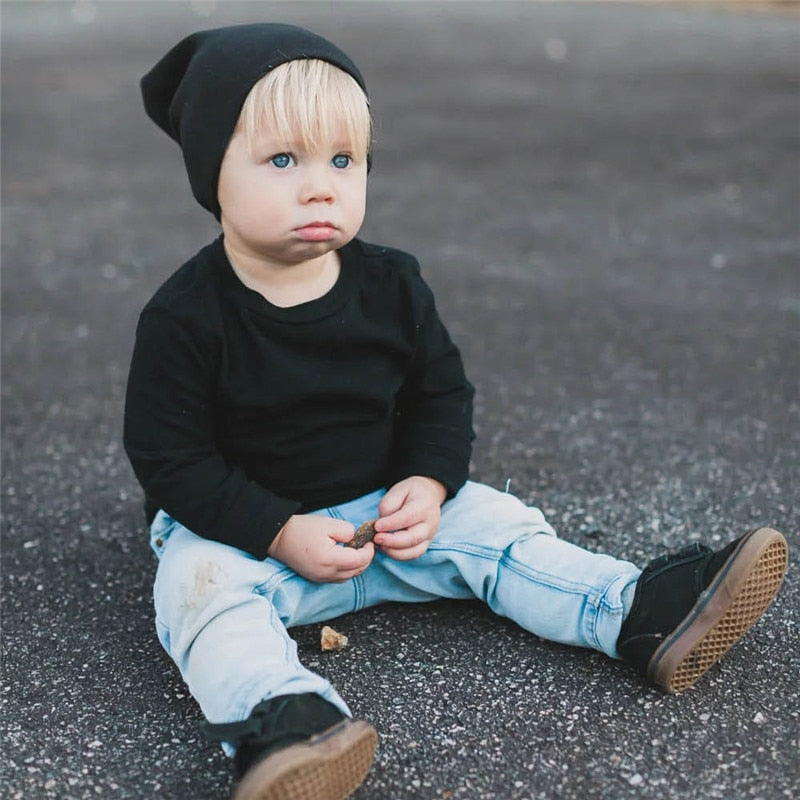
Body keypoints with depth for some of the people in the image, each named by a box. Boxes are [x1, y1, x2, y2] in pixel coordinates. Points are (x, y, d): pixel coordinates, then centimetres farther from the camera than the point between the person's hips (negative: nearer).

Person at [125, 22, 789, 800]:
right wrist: (282, 532, -22)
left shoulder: (391, 285, -6)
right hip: (240, 526, -3)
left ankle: (648, 616, -11)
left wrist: (429, 483, -13)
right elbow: (170, 459, -14)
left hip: (386, 506, 4)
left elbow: (442, 394, 5)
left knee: (493, 526, -9)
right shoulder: (184, 319, -18)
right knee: (200, 584, -32)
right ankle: (285, 720, -52)